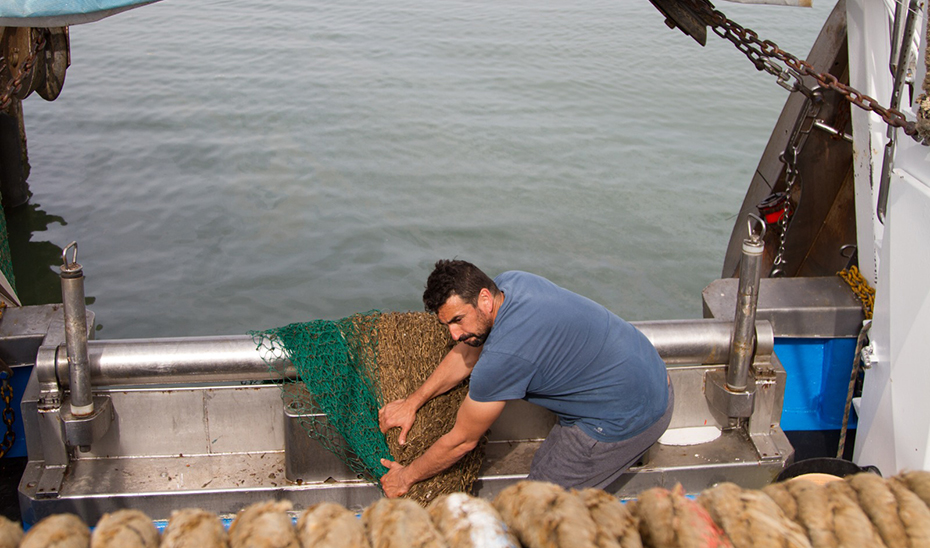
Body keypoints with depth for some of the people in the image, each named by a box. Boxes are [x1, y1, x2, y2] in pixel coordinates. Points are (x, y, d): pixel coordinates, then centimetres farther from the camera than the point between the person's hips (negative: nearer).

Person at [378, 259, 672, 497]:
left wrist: (406, 477, 3)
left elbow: (461, 441, -13)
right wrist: (412, 402, 13)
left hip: (626, 420, -9)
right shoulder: (509, 281, -3)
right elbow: (468, 352, 12)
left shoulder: (502, 356, -27)